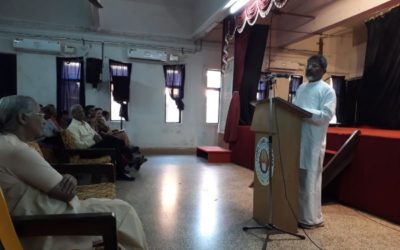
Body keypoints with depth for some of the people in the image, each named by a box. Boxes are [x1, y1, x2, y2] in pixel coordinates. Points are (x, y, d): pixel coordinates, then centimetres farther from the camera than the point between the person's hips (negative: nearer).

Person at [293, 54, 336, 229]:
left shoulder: (327, 90, -3)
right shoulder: (301, 88, 18)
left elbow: (326, 115, -14)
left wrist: (302, 112, -21)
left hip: (314, 140, -6)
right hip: (297, 138, 6)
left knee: (311, 179, 0)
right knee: (297, 177, 11)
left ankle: (312, 218, 13)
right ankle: (298, 213, 24)